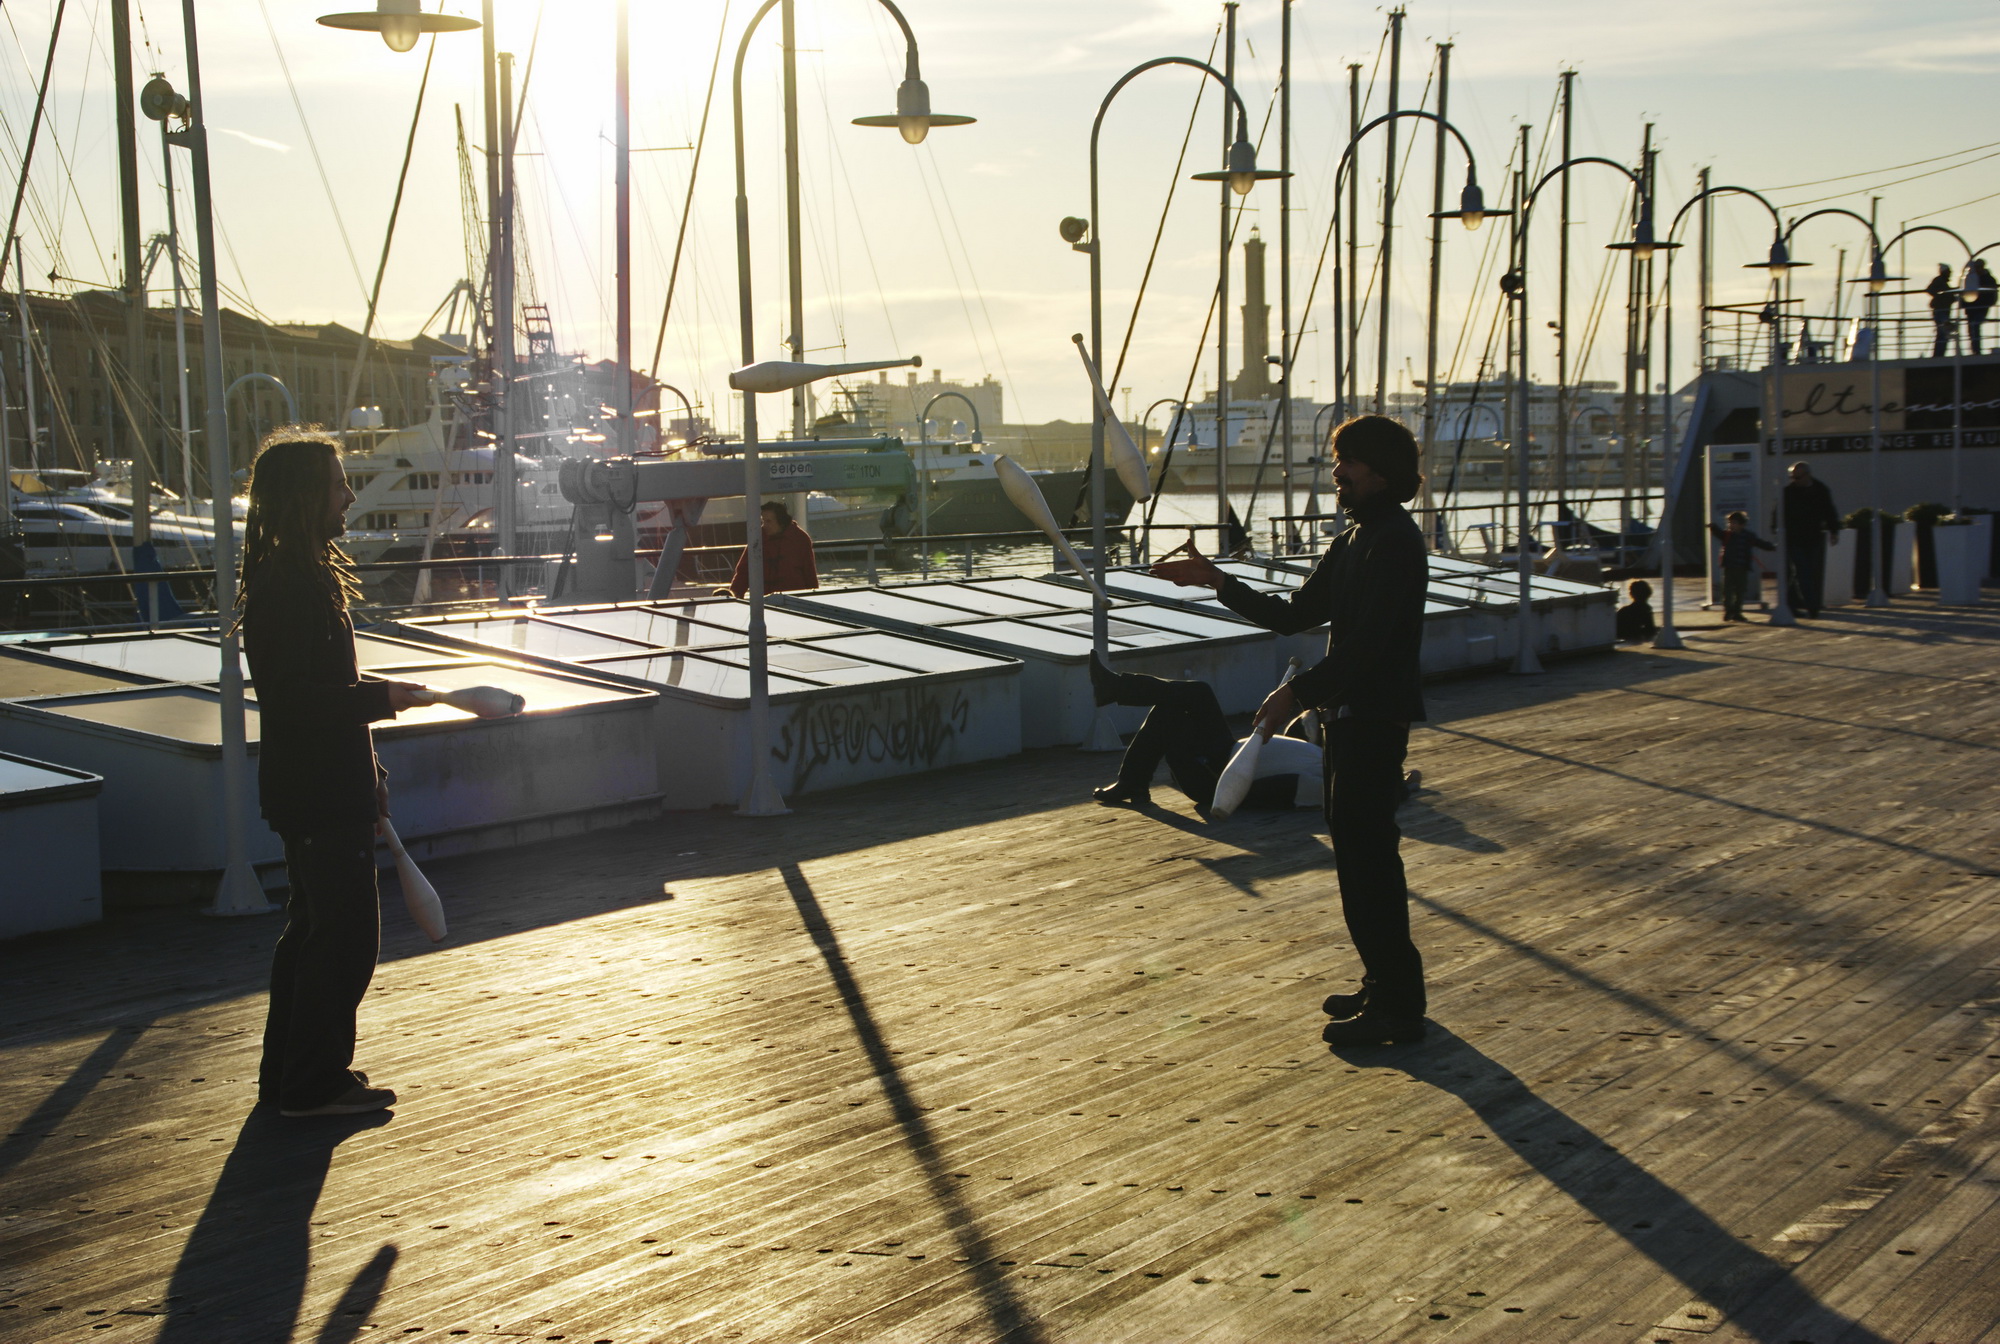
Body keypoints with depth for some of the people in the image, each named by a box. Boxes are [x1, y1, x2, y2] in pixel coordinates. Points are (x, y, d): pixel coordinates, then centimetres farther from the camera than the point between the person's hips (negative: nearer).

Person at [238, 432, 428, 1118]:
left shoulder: (306, 575, 13)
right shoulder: (288, 587, -20)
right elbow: (294, 700, -25)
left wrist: (367, 777, 21)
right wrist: (382, 697, -17)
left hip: (324, 787, 11)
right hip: (317, 792, -11)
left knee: (314, 927, 18)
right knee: (345, 934, -2)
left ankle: (289, 1073, 28)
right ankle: (312, 1083, 8)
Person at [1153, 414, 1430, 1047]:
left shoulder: (1394, 541, -16)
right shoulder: (1353, 542, 15)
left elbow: (1366, 643, -24)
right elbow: (1294, 614, 16)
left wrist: (1298, 693, -25)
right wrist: (1216, 580, 10)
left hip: (1374, 720, -10)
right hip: (1349, 716, 10)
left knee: (1366, 855, -7)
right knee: (1359, 851, 15)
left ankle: (1396, 1006, 0)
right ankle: (1385, 984, 26)